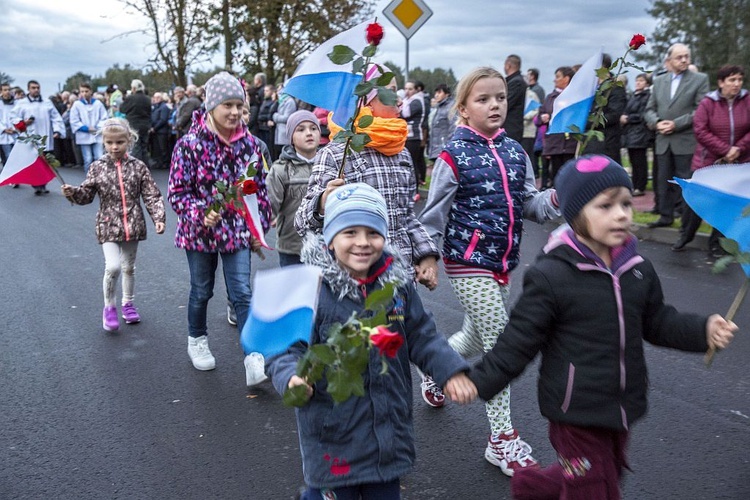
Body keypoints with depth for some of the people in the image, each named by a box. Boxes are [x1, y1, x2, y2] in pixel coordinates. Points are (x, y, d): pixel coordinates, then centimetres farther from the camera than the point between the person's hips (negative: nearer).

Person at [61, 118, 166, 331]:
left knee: (129, 267, 16)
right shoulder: (98, 167, -2)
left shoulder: (138, 167, -2)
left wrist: (158, 218, -12)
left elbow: (152, 196, -3)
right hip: (109, 225, -1)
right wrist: (73, 193, -19)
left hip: (132, 224, 2)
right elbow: (87, 194, 1)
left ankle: (128, 303, 37)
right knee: (113, 266, -15)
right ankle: (109, 307, 6)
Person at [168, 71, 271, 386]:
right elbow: (177, 192, -12)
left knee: (243, 293, -5)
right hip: (200, 231, -2)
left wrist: (260, 227, 7)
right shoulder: (190, 144, -14)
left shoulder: (249, 143, -1)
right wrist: (201, 214, -28)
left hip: (237, 231, 2)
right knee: (202, 291, 16)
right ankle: (196, 340, 41)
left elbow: (260, 189, 7)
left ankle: (254, 359, -5)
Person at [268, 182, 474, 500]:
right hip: (334, 434, -5)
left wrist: (450, 369, -4)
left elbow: (421, 335, 8)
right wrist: (292, 377, -36)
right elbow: (286, 349, -17)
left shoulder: (397, 283, -3)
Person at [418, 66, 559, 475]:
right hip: (467, 262, -6)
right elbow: (433, 215, -8)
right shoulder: (454, 156, -11)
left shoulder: (515, 151, 5)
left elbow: (528, 205, 7)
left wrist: (553, 199, -12)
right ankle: (502, 439, 7)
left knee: (475, 337, 20)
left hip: (504, 261, 7)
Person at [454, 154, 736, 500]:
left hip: (623, 406, 7)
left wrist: (703, 330, -4)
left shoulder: (637, 268, -1)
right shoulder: (551, 277, -20)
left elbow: (657, 322, 11)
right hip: (576, 412, -7)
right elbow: (519, 340, -15)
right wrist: (480, 381, -17)